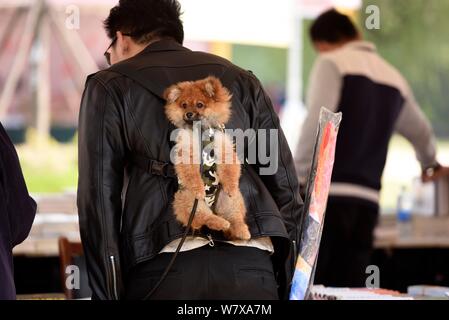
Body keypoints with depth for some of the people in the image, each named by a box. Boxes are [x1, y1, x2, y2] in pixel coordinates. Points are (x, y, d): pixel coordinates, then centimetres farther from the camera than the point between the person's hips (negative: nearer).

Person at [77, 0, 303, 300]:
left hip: (164, 264, -3)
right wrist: (287, 286, 17)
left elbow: (99, 198, 5)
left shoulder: (110, 86, 14)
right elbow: (285, 188, 16)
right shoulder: (241, 80, 23)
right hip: (251, 263, 3)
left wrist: (107, 294, 5)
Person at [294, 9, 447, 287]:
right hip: (367, 200, 6)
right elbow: (422, 134, 34)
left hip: (326, 194, -6)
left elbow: (316, 125, -12)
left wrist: (298, 179, -9)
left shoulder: (332, 63, 1)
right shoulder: (395, 78, 19)